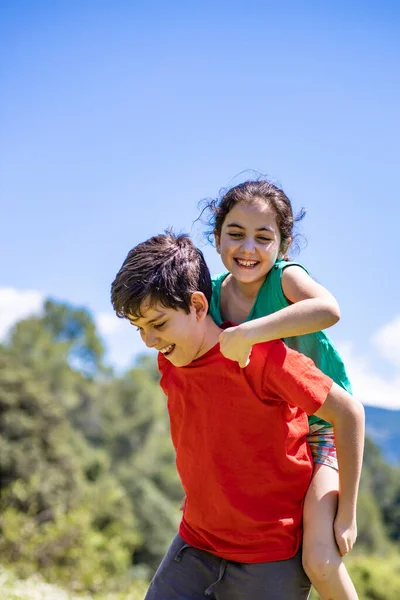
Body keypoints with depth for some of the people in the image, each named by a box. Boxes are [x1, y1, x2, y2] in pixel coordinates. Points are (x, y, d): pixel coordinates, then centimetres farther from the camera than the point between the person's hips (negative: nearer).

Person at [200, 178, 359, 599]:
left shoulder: (287, 278, -22)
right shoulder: (212, 295, -6)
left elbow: (329, 310, -47)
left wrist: (246, 333, -49)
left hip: (321, 432, -6)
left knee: (320, 560, -19)